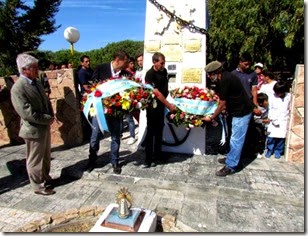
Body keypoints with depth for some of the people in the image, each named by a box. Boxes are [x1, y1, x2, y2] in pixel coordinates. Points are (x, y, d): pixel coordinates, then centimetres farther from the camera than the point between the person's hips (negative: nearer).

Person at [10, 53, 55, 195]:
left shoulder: (36, 82, 5)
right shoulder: (18, 88, -21)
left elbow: (46, 101, 14)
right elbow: (27, 113, -25)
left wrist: (50, 116, -2)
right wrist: (48, 119, -16)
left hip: (44, 126, 8)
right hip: (33, 129, -8)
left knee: (45, 157, 22)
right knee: (35, 160, 10)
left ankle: (45, 178, 41)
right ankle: (38, 186, 27)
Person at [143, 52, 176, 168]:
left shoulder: (164, 71, 6)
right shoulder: (150, 74, -17)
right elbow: (157, 93, -21)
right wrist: (169, 105, -19)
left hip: (162, 105, 7)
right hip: (153, 106, -7)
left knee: (159, 131, 13)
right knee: (151, 132, -3)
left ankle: (157, 156, 26)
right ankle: (148, 160, 6)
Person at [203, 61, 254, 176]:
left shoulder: (225, 80, -22)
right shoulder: (227, 76, 8)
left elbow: (222, 104, -18)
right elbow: (227, 101, 15)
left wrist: (211, 118, -8)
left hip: (242, 112, -10)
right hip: (239, 110, 10)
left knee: (236, 140, -3)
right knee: (235, 138, 19)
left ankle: (230, 166, 7)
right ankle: (231, 158, 33)